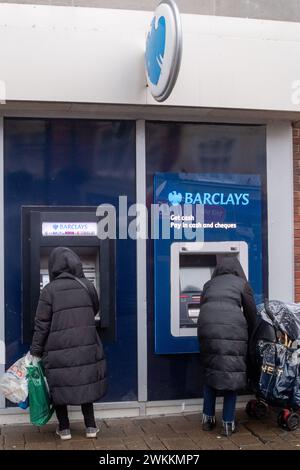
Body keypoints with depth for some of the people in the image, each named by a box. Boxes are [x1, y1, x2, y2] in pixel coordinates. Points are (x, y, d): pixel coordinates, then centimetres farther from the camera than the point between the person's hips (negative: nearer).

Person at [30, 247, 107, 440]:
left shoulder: (49, 290, -7)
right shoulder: (87, 286, 1)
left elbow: (42, 325, -7)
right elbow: (94, 311, 17)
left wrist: (35, 352, 2)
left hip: (59, 349, -3)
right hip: (87, 345, 3)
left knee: (60, 385, 12)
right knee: (86, 383, 16)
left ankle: (64, 428, 20)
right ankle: (91, 426, 20)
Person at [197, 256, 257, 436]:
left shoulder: (209, 284, 25)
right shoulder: (242, 283, 16)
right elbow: (251, 313, 17)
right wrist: (251, 338, 29)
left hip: (206, 326, 3)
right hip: (232, 327, -3)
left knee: (210, 372, 17)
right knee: (232, 374, 6)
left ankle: (208, 419, 19)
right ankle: (228, 423, 7)